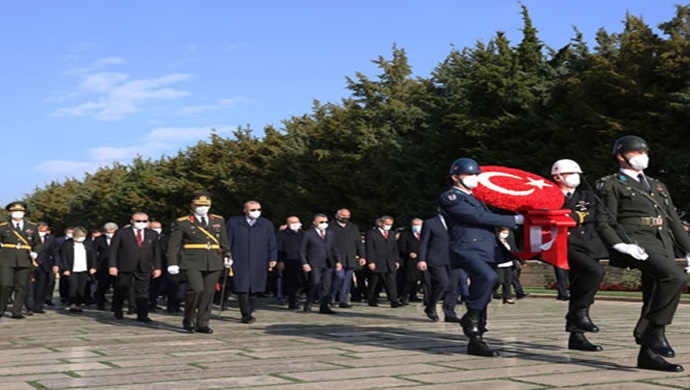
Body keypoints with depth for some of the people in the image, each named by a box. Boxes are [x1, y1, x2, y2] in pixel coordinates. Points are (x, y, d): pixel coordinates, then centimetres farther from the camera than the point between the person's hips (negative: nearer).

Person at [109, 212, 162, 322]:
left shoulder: (153, 234, 11)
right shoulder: (121, 233, 1)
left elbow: (156, 252, 11)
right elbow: (113, 250, -2)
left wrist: (157, 267, 5)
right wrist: (112, 266, -10)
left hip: (144, 268, 2)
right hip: (125, 268, -2)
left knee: (142, 292, -2)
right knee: (122, 291, 7)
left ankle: (142, 315, 0)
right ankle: (117, 310, 31)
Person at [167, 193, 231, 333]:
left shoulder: (219, 221, 15)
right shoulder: (182, 222, 4)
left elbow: (224, 242, 22)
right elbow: (173, 245, 1)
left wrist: (227, 256, 12)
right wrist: (172, 263, -6)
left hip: (214, 263, 4)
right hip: (192, 262, -4)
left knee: (208, 293, 2)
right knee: (196, 289, -19)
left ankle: (202, 324, 14)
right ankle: (188, 320, 0)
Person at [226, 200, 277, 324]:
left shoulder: (267, 224, 12)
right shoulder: (233, 223, 7)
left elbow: (272, 244, 12)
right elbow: (227, 242, 8)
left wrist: (272, 259, 3)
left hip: (259, 264, 2)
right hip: (239, 262, -1)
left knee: (253, 289, 2)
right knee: (242, 289, -8)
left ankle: (248, 313, 15)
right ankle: (246, 314, -5)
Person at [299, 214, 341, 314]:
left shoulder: (330, 234, 18)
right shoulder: (308, 234, 2)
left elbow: (334, 249, 19)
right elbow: (302, 251, 0)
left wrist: (338, 261, 7)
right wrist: (305, 264, -10)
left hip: (328, 264, 5)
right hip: (314, 264, -5)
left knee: (326, 286, 1)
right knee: (316, 283, -17)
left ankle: (324, 307, 6)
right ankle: (308, 305, -1)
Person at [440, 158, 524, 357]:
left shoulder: (475, 198, 26)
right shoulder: (449, 198, -3)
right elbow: (479, 217, -11)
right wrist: (514, 220, -9)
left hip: (486, 251, 9)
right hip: (466, 249, -9)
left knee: (483, 298, 4)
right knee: (488, 277, -34)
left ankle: (476, 340, 10)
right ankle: (471, 318, -18)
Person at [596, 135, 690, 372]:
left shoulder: (658, 187, 27)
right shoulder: (613, 186, 6)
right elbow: (603, 222, -4)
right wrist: (620, 245, -19)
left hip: (663, 245, 7)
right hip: (637, 243, -7)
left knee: (655, 300, 3)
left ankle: (648, 354, 10)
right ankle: (654, 330, -18)